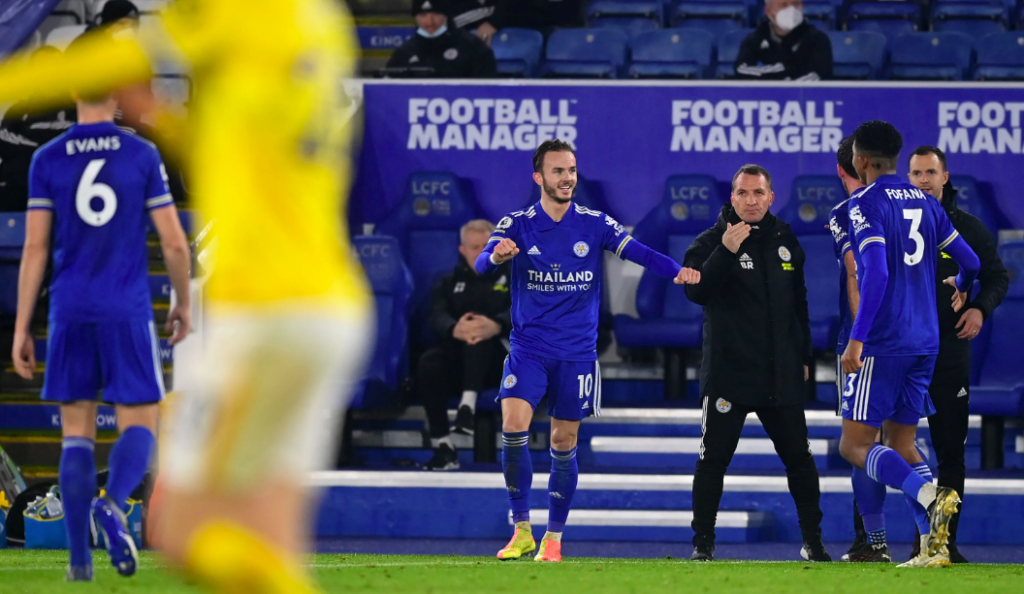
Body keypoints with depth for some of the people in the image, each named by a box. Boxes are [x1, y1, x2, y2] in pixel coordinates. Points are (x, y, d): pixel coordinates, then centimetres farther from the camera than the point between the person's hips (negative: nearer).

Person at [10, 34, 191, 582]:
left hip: (69, 315, 2)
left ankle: (79, 558, 2)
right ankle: (112, 505, -25)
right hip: (128, 312, -1)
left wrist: (21, 329, 2)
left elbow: (34, 249, -2)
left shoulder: (47, 161, 0)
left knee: (77, 433, 8)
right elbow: (174, 243, -2)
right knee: (139, 426, 6)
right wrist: (184, 303, 15)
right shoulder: (142, 156, -2)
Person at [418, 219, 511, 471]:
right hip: (458, 363, 2)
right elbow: (438, 317, -2)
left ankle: (468, 404, -46)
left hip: (499, 362, -2)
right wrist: (454, 330, -30)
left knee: (479, 326, -32)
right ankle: (442, 447, -34)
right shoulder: (450, 283, 19)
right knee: (429, 363, -31)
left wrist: (496, 326, -36)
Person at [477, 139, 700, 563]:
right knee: (513, 427, -17)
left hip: (577, 353, 1)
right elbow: (482, 264, -17)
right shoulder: (517, 225, -2)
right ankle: (521, 531, -5)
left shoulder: (595, 225, 1)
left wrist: (677, 271, -30)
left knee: (564, 444, 5)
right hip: (528, 349, -1)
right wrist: (496, 257, -42)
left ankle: (553, 538, 17)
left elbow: (638, 252, -11)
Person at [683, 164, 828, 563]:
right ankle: (702, 544, 6)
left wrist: (805, 358, 19)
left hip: (782, 376, 4)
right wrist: (725, 253, -30)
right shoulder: (710, 242, -3)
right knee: (713, 460, -3)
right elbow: (696, 291, -19)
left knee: (799, 458, 5)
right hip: (727, 374, -4)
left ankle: (813, 542, 15)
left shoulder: (785, 242, 11)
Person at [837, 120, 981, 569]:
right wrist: (961, 287, 41)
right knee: (901, 445, 13)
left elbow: (876, 273, -21)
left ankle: (929, 496, -28)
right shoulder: (924, 202, 13)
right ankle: (933, 544, -4)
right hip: (924, 342, 7)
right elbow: (970, 261, 18)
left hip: (883, 342, -7)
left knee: (854, 445, -4)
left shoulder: (865, 203, -8)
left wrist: (857, 338, -22)